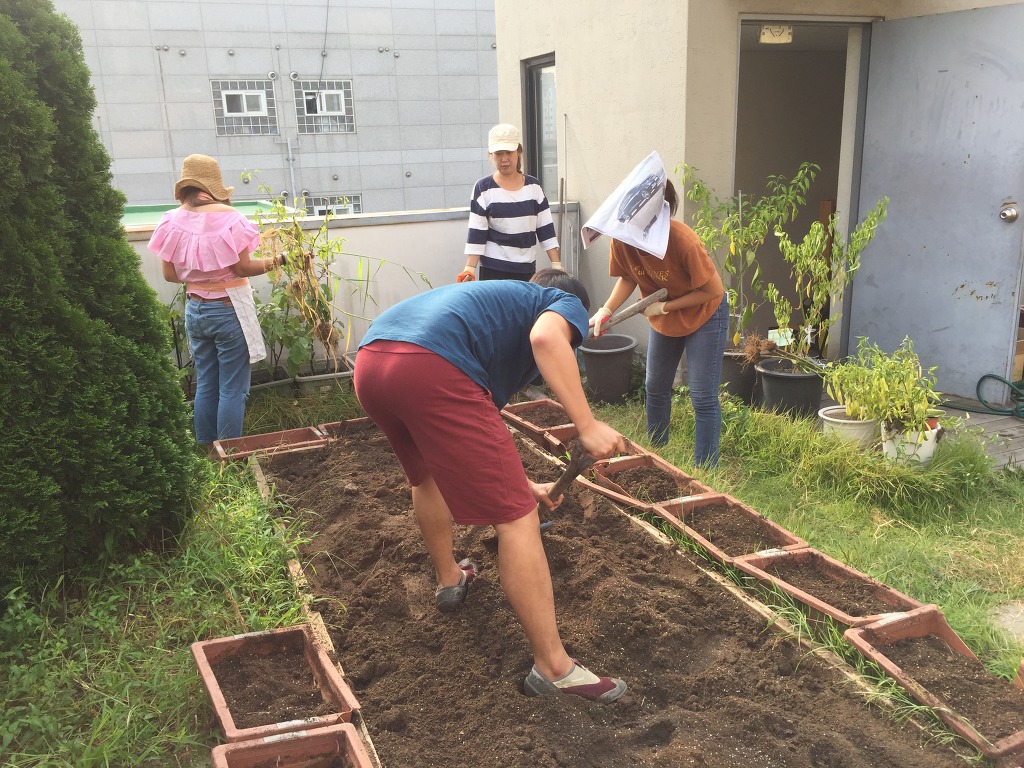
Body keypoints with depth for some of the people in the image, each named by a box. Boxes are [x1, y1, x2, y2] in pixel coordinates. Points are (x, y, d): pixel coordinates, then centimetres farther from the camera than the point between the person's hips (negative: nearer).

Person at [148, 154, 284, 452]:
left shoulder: (172, 222, 0)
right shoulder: (227, 218, -15)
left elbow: (170, 274, 3)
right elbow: (243, 268, -13)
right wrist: (278, 260, -3)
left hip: (195, 310, 6)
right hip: (229, 310, -5)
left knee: (205, 385, 16)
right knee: (232, 389, 2)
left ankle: (206, 450, 24)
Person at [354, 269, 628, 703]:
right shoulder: (569, 305, 21)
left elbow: (474, 428, 47)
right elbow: (546, 337, -9)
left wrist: (523, 485, 57)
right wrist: (587, 426, -8)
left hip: (368, 362, 9)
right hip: (431, 368, -9)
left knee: (427, 474, 35)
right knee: (517, 517, 1)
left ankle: (448, 578, 54)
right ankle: (553, 668, 9)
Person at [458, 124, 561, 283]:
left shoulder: (533, 186, 6)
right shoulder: (483, 189, -3)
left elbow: (546, 228, 7)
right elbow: (476, 233, -4)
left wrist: (557, 264, 2)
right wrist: (470, 269, -13)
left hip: (527, 269, 3)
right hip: (494, 269, -3)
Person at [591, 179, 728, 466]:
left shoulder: (682, 240, -35)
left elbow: (714, 290, -26)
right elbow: (628, 277, -6)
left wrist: (665, 307, -25)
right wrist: (606, 310, -22)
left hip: (703, 315, -6)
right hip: (662, 319, 6)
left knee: (703, 398, -4)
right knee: (655, 388, 18)